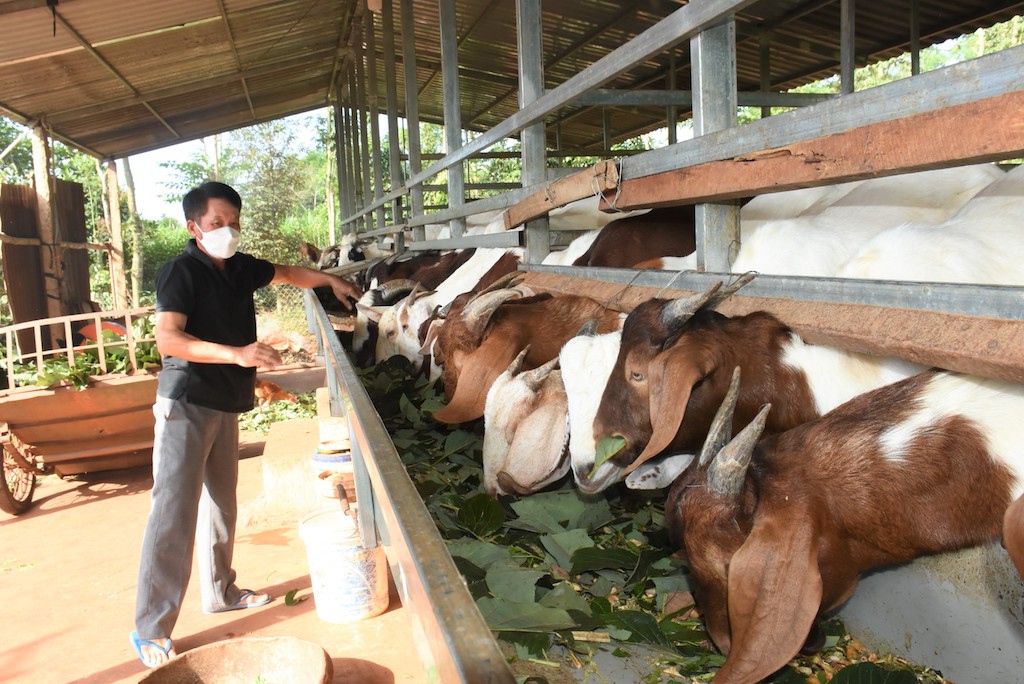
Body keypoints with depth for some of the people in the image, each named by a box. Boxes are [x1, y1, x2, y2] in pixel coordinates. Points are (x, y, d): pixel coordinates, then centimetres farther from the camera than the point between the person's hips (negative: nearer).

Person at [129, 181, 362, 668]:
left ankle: (220, 592, 32)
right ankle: (151, 631, -1)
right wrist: (237, 353, -35)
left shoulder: (239, 267, 9)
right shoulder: (180, 270, -13)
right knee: (174, 511, -8)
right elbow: (168, 338, -25)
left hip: (225, 405, 8)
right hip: (186, 404, -8)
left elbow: (289, 273, 28)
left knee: (221, 501, 17)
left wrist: (331, 280, 16)